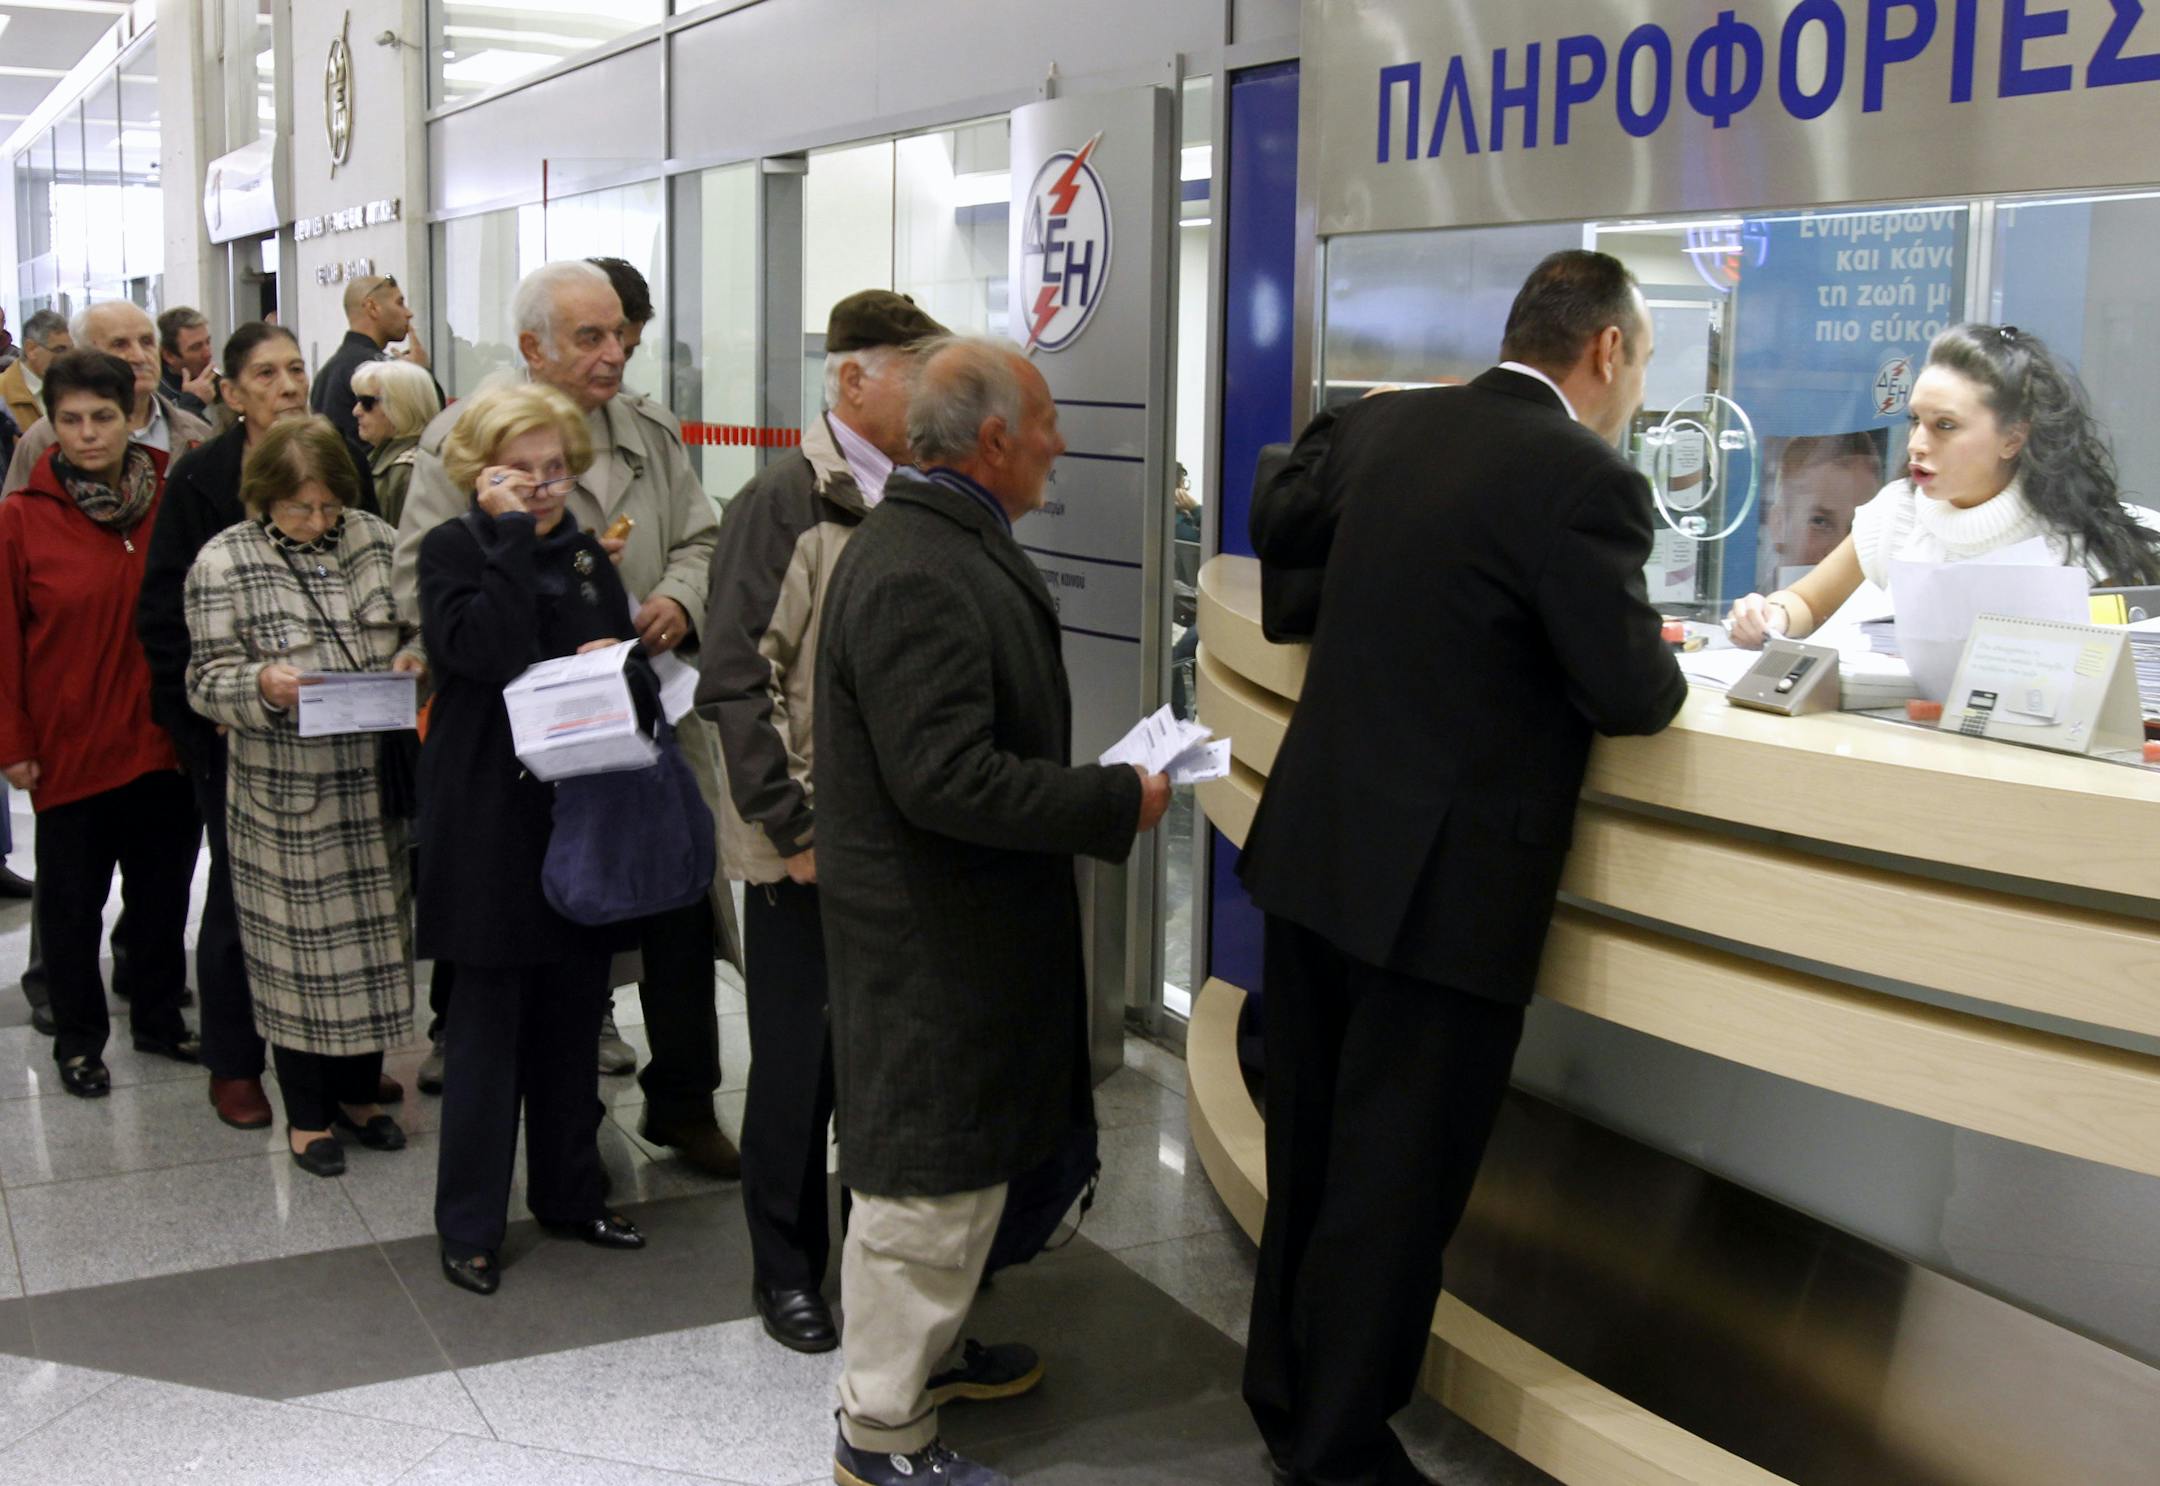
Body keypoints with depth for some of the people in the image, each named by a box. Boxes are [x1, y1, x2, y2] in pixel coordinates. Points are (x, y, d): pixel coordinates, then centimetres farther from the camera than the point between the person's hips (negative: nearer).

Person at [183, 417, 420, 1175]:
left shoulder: (376, 539, 3)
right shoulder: (223, 562, -6)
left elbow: (420, 625, 15)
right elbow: (208, 680, -6)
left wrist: (415, 655, -7)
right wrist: (262, 685, -26)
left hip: (377, 787, 4)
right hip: (285, 797, -3)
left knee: (375, 938, 13)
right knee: (301, 949, 5)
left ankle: (359, 1092, 31)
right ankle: (307, 1114, 21)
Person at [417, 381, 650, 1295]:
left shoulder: (588, 556, 12)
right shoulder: (453, 550, -5)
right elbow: (488, 651, -23)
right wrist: (512, 533, -19)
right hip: (491, 818, -5)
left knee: (574, 1014, 13)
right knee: (489, 1021, 1)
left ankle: (569, 1192, 27)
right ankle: (469, 1226, 13)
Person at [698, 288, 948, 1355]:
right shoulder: (784, 503, -9)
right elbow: (736, 682, -11)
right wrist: (792, 828, -13)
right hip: (809, 848, -4)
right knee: (800, 1063, 7)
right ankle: (787, 1267, 24)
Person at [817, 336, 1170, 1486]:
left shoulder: (951, 544, 10)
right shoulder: (916, 575, -24)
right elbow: (946, 777, -29)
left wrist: (1095, 788, 11)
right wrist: (1115, 803, -21)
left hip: (962, 925, 11)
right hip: (932, 941, -11)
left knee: (969, 1162, 24)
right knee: (928, 1181, 3)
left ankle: (928, 1348, 42)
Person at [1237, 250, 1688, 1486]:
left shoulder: (1380, 426, 4)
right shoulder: (1583, 478, -17)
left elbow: (1279, 530, 22)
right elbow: (1632, 696, -18)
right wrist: (1661, 658, 3)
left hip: (1315, 850, 8)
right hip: (1443, 885, -7)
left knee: (1312, 1150, 21)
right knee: (1396, 1184, 7)